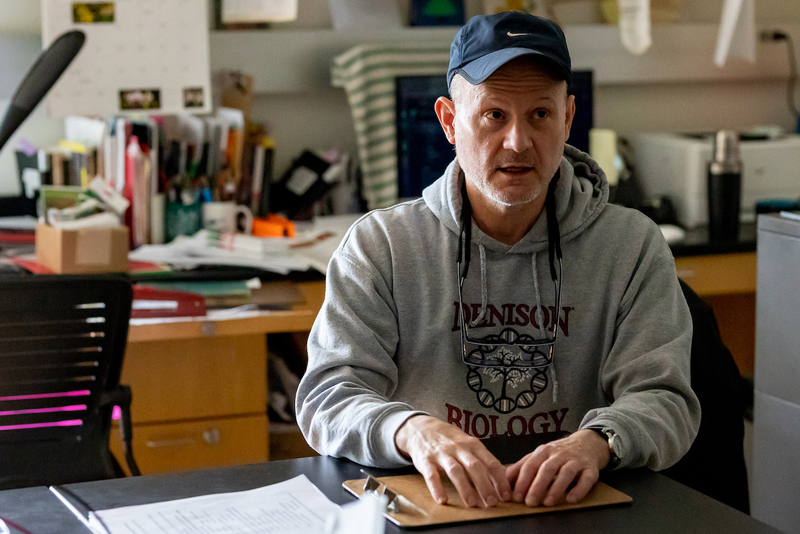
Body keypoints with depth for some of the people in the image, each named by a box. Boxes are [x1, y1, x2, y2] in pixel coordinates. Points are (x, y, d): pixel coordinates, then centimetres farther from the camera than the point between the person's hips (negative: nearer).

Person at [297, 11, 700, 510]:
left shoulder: (633, 247, 4)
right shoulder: (379, 245, 4)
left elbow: (663, 399, -4)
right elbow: (328, 397, -4)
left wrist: (597, 442, -27)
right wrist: (413, 429, -27)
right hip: (419, 508, -1)